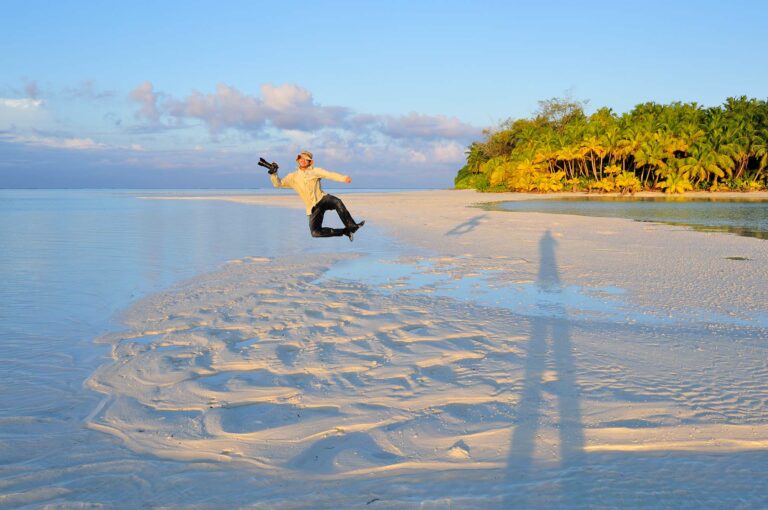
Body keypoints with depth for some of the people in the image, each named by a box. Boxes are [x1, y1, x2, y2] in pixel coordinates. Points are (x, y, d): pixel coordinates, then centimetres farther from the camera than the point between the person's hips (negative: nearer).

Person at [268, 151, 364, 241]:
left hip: (323, 198, -1)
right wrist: (273, 173, -13)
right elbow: (278, 184, 6)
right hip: (313, 207, 1)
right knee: (315, 232, -18)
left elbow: (330, 174, -10)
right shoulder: (293, 177, 12)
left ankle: (352, 226, -30)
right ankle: (345, 231, -7)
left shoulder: (315, 171, 6)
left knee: (337, 202, -37)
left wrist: (344, 178, -27)